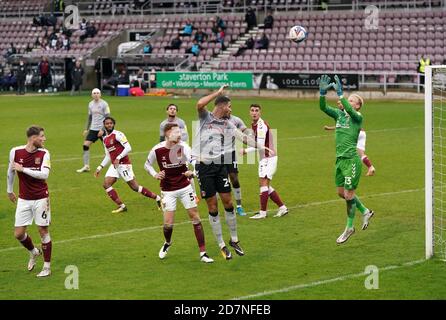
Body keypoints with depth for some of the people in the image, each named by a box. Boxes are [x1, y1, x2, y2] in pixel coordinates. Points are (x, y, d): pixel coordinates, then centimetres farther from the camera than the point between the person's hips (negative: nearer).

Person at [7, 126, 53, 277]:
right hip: (24, 199, 2)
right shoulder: (15, 152, -4)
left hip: (41, 198, -2)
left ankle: (47, 266, 12)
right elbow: (11, 171, 12)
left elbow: (44, 174, -19)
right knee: (18, 233, 1)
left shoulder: (44, 153, -7)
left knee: (43, 231, -1)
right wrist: (9, 191, 22)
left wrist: (23, 169, -20)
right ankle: (34, 252, 32)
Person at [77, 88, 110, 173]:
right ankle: (86, 166, -3)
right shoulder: (91, 104, 10)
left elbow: (107, 118, -10)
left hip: (102, 129, -5)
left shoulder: (104, 104, -8)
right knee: (85, 145, -6)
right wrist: (86, 129, 14)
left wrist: (103, 129, -18)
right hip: (93, 129, 5)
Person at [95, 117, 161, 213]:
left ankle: (157, 198, 9)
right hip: (114, 165, 8)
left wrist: (118, 158, -24)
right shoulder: (105, 139, 15)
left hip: (124, 164, -8)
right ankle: (121, 206, -2)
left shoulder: (118, 134, -10)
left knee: (135, 187, -5)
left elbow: (128, 148, -18)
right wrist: (100, 167, 15)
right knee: (106, 184, -7)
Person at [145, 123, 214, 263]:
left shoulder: (183, 147, -13)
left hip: (185, 187, 1)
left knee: (195, 218, -2)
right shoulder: (157, 150, -12)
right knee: (168, 224, -4)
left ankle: (203, 253, 7)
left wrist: (191, 173, -47)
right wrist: (155, 175, -12)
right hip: (168, 191, 0)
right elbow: (147, 165, 6)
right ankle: (167, 243, 32)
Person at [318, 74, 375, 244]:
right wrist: (323, 92, -18)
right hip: (340, 159, 7)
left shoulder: (357, 117, -8)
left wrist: (340, 93, -33)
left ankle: (349, 228, 12)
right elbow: (323, 108, -3)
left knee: (348, 194, -2)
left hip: (351, 160, -7)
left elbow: (349, 110, -30)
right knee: (341, 192, 13)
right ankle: (365, 211, 33)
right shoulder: (339, 114, 9)